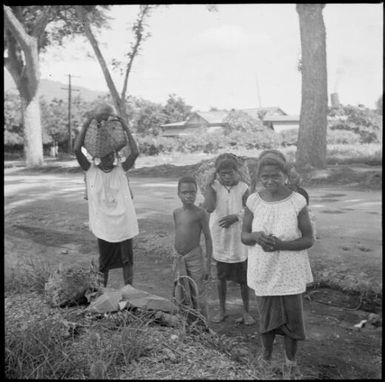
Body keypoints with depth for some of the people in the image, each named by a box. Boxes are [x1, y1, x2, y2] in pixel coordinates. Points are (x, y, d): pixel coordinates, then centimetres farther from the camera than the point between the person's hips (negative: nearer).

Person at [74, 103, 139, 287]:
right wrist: (87, 123, -18)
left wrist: (125, 128, -14)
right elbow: (77, 150, -16)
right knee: (104, 263, 13)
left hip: (124, 224, 1)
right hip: (103, 225, -1)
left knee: (127, 260, 11)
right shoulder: (91, 170, -3)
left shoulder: (121, 169, 0)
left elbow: (135, 153, -15)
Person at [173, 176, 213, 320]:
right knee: (180, 297, 12)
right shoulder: (176, 213, 6)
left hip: (195, 258, -5)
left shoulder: (200, 213, -9)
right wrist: (177, 257, 15)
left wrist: (207, 263, -10)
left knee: (198, 296, 4)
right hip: (179, 259, 5)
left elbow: (208, 238, -7)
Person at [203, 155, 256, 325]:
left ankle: (246, 311, 25)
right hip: (220, 239, 1)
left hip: (239, 239, -1)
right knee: (221, 276, 13)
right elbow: (209, 207, -21)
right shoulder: (214, 187, -6)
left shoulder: (243, 188, -6)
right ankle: (222, 310, 30)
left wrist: (236, 216, -23)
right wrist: (210, 184, -21)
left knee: (243, 278, 8)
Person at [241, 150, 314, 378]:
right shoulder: (254, 201, -9)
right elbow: (244, 237, -1)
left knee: (292, 318, 11)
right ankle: (267, 355, 42)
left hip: (291, 273, -1)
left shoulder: (298, 202, -15)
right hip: (264, 272, 2)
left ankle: (291, 361, 36)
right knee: (267, 317, 17)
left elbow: (309, 240, -10)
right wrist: (256, 236, -24)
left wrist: (281, 244, -25)